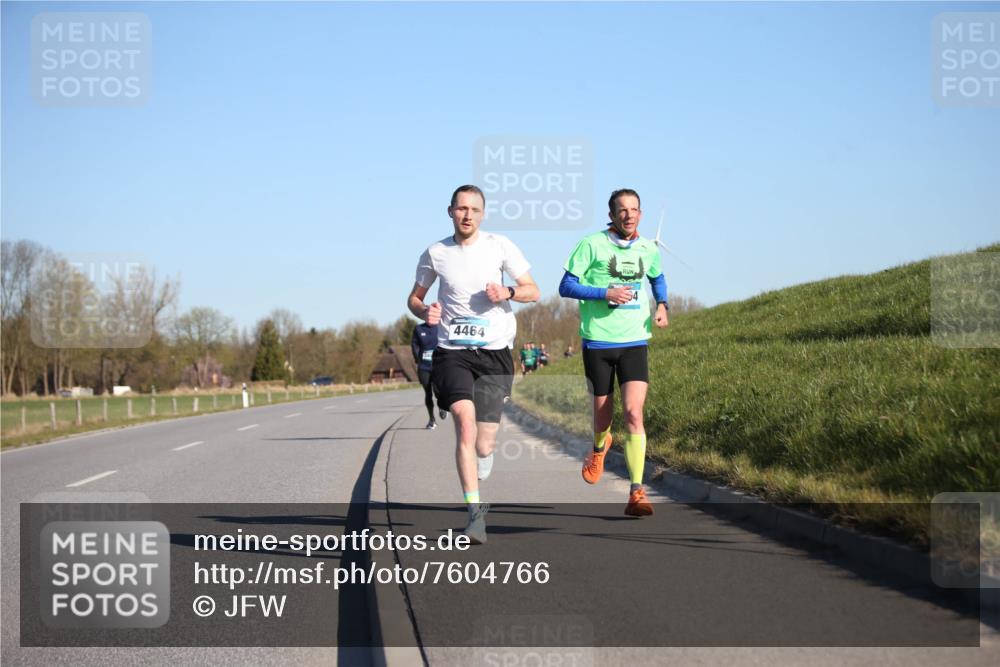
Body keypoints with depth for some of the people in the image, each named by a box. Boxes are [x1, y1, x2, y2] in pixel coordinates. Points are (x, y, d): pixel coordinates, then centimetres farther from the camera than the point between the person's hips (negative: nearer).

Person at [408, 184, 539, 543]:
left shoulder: (499, 246, 2)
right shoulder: (435, 254, 4)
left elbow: (533, 291, 7)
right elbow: (414, 298, 17)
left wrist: (507, 292, -15)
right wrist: (425, 312, -6)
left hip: (495, 352, 1)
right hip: (452, 352, -1)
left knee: (485, 443, 0)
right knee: (465, 424, -22)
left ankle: (477, 492, 33)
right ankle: (475, 513, -22)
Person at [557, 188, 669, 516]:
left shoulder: (648, 249, 6)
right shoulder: (591, 245, -6)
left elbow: (657, 278, 28)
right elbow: (566, 286, -7)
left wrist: (662, 305, 8)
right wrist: (606, 294, -19)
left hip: (634, 342, 2)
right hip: (598, 341, -1)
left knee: (634, 412, -14)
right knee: (603, 413, 10)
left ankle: (636, 492, -14)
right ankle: (600, 446, 48)